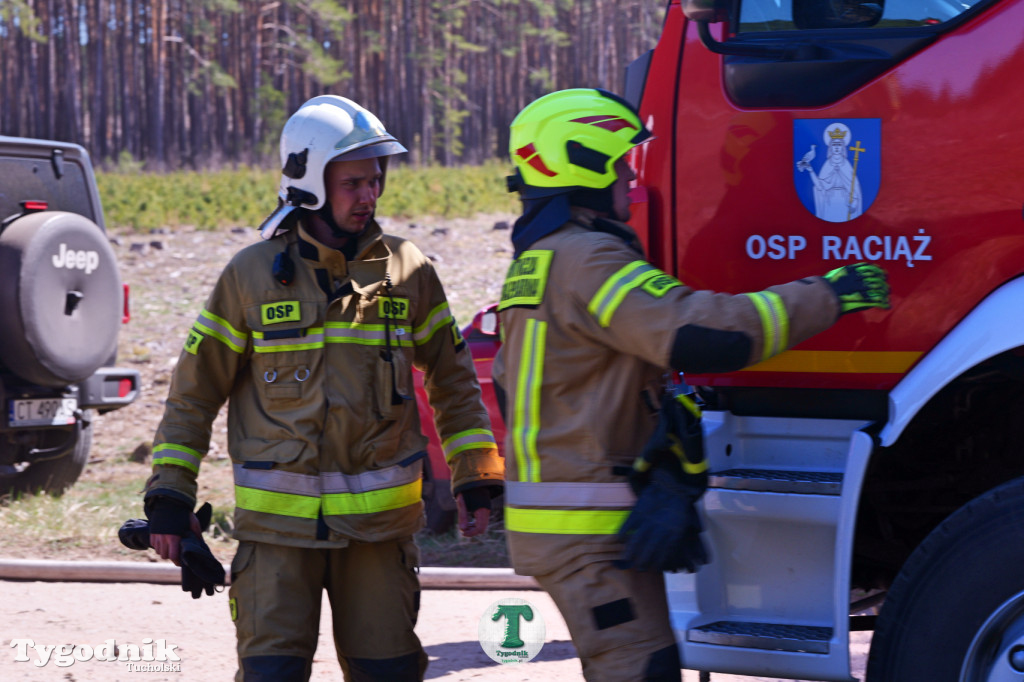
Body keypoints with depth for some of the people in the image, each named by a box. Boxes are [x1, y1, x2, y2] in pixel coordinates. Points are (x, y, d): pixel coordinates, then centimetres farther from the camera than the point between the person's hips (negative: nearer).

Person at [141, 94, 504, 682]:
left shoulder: (407, 270, 3)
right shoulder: (252, 275, -2)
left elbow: (453, 379, 13)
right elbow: (194, 392, 5)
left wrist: (477, 478, 7)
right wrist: (170, 495, 1)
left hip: (380, 521, 2)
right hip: (280, 522, -2)